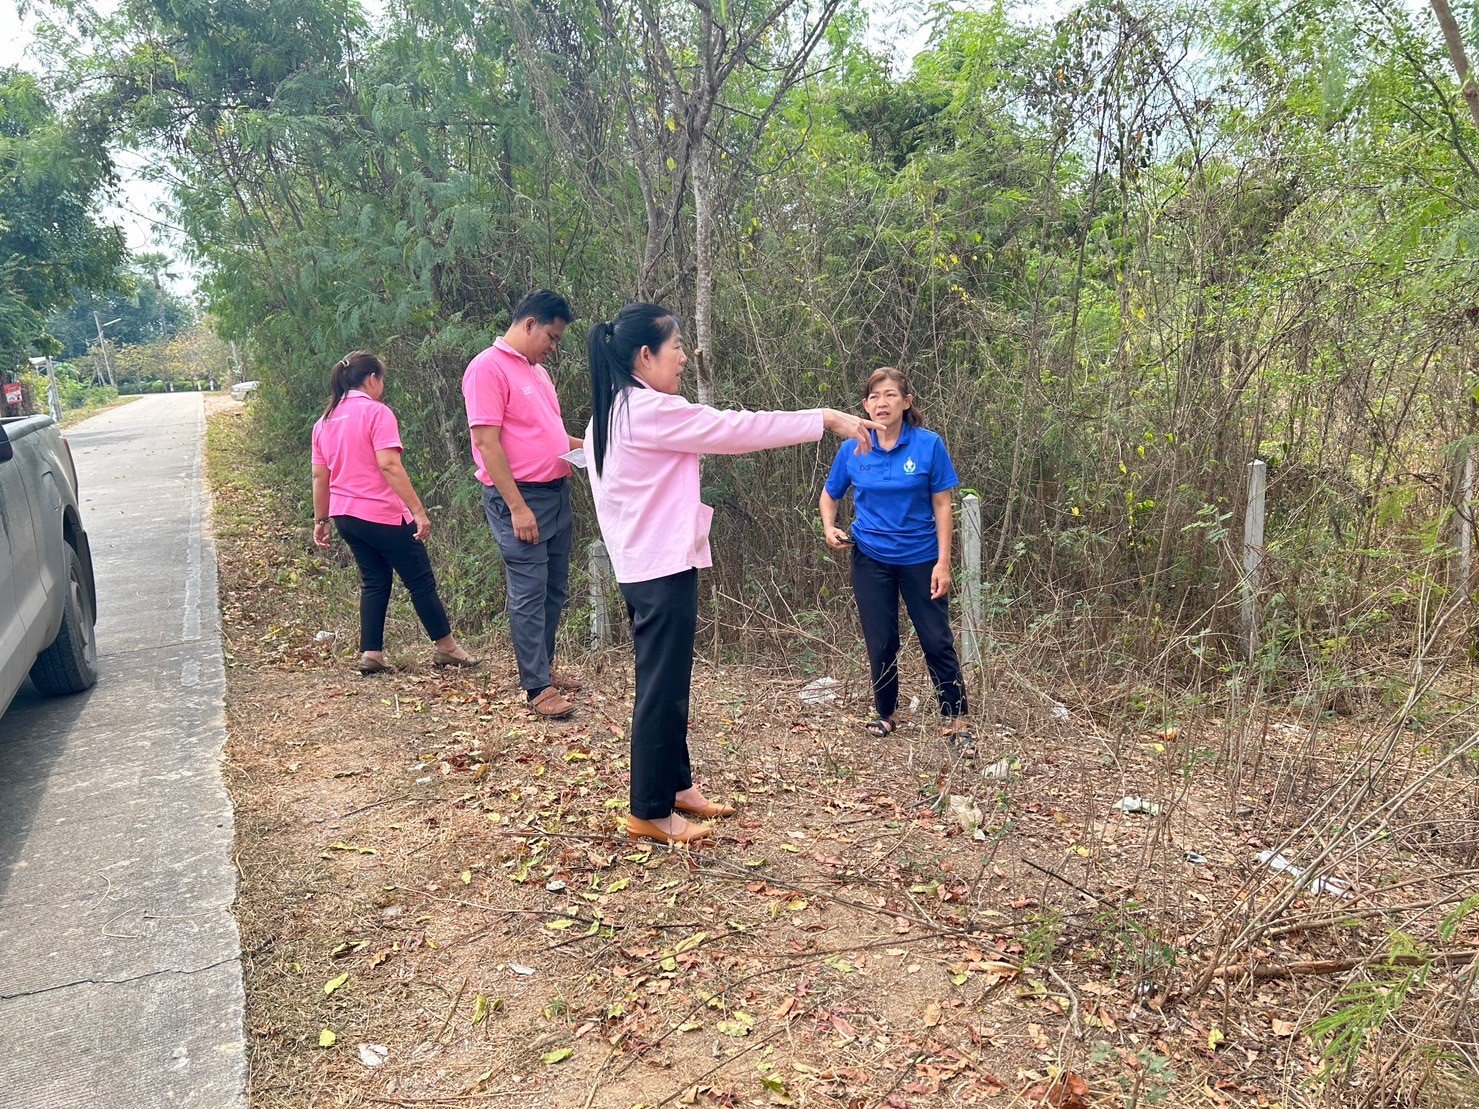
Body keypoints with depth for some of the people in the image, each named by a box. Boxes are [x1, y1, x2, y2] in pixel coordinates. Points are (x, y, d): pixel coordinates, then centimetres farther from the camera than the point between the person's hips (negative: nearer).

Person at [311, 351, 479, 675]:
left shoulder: (324, 422, 10)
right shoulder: (377, 412, -12)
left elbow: (319, 476, 11)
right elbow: (389, 466, -21)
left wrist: (321, 520, 19)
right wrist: (418, 511, -23)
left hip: (345, 516, 7)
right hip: (382, 514, -7)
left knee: (374, 582, 16)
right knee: (421, 580, 5)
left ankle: (371, 654, 12)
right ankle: (446, 647, 14)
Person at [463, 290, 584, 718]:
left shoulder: (536, 370, 16)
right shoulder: (488, 367, -11)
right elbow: (486, 442, -18)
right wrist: (517, 506, -21)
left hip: (557, 493, 9)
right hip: (520, 498, -9)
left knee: (554, 589, 14)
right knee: (529, 593, -4)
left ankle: (543, 666, 27)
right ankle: (538, 687, 2)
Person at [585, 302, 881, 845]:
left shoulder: (610, 414, 12)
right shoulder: (650, 411, -18)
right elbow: (739, 428, -16)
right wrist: (826, 418, -10)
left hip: (641, 569, 10)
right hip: (664, 571, -10)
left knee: (668, 684, 19)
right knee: (661, 691, 0)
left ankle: (677, 785, 33)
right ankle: (650, 813, 11)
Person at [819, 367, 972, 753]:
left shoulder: (929, 445, -11)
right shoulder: (852, 450, -5)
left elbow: (942, 505, -8)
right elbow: (830, 495, 11)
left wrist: (943, 562, -11)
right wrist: (829, 528, -9)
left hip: (920, 558, -2)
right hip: (871, 560, 2)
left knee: (937, 641, 2)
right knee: (881, 644, 11)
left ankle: (957, 721, 15)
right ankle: (886, 716, 29)